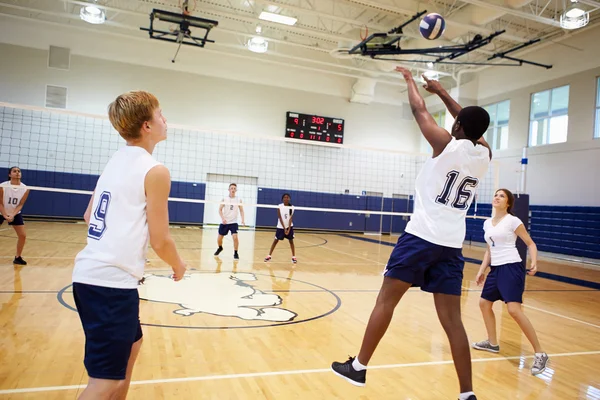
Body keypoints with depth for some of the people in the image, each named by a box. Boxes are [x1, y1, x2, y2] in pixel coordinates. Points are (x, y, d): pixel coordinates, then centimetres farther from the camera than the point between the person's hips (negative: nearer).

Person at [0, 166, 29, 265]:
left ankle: (18, 257, 11)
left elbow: (20, 204, -11)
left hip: (15, 214, 2)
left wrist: (12, 215, -25)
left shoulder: (25, 189, -15)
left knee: (23, 235, -4)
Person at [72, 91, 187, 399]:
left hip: (89, 273, 9)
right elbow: (160, 241, -10)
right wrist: (178, 266, 9)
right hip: (113, 281, -9)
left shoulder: (115, 161, 12)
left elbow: (89, 217, 20)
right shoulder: (155, 171, -11)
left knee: (131, 344, 26)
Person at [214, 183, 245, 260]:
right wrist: (223, 218, -18)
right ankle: (220, 248, 40)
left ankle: (235, 253, -1)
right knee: (219, 238, 8)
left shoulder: (239, 200, -1)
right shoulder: (224, 199, -3)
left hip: (233, 222, -1)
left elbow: (241, 210, 5)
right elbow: (220, 210, -2)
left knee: (235, 237, -19)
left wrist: (242, 220, -10)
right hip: (224, 222, 1)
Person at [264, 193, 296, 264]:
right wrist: (284, 228, -17)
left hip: (289, 226, 1)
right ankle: (269, 256, 10)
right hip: (281, 227, -1)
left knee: (291, 241, 2)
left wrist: (288, 229, -18)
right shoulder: (279, 206, -8)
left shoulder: (292, 207, -5)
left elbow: (291, 218, -9)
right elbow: (280, 218, -11)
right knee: (276, 240, 3)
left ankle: (293, 257, 10)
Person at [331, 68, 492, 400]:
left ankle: (358, 367, 15)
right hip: (452, 245, 6)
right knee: (452, 320, 8)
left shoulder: (447, 145, -7)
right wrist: (441, 92, 34)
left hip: (421, 236, -5)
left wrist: (410, 80, 25)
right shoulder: (484, 155, 9)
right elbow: (472, 124, 27)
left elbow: (419, 110, 7)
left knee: (386, 300, 5)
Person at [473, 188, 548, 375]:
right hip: (496, 269, 8)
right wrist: (482, 270, 16)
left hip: (511, 268, -8)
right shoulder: (487, 223, 13)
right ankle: (492, 343, 30)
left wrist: (534, 263, -20)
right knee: (484, 303, 14)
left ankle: (540, 353, -8)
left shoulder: (513, 221, -7)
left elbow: (530, 243, -4)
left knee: (514, 310, -18)